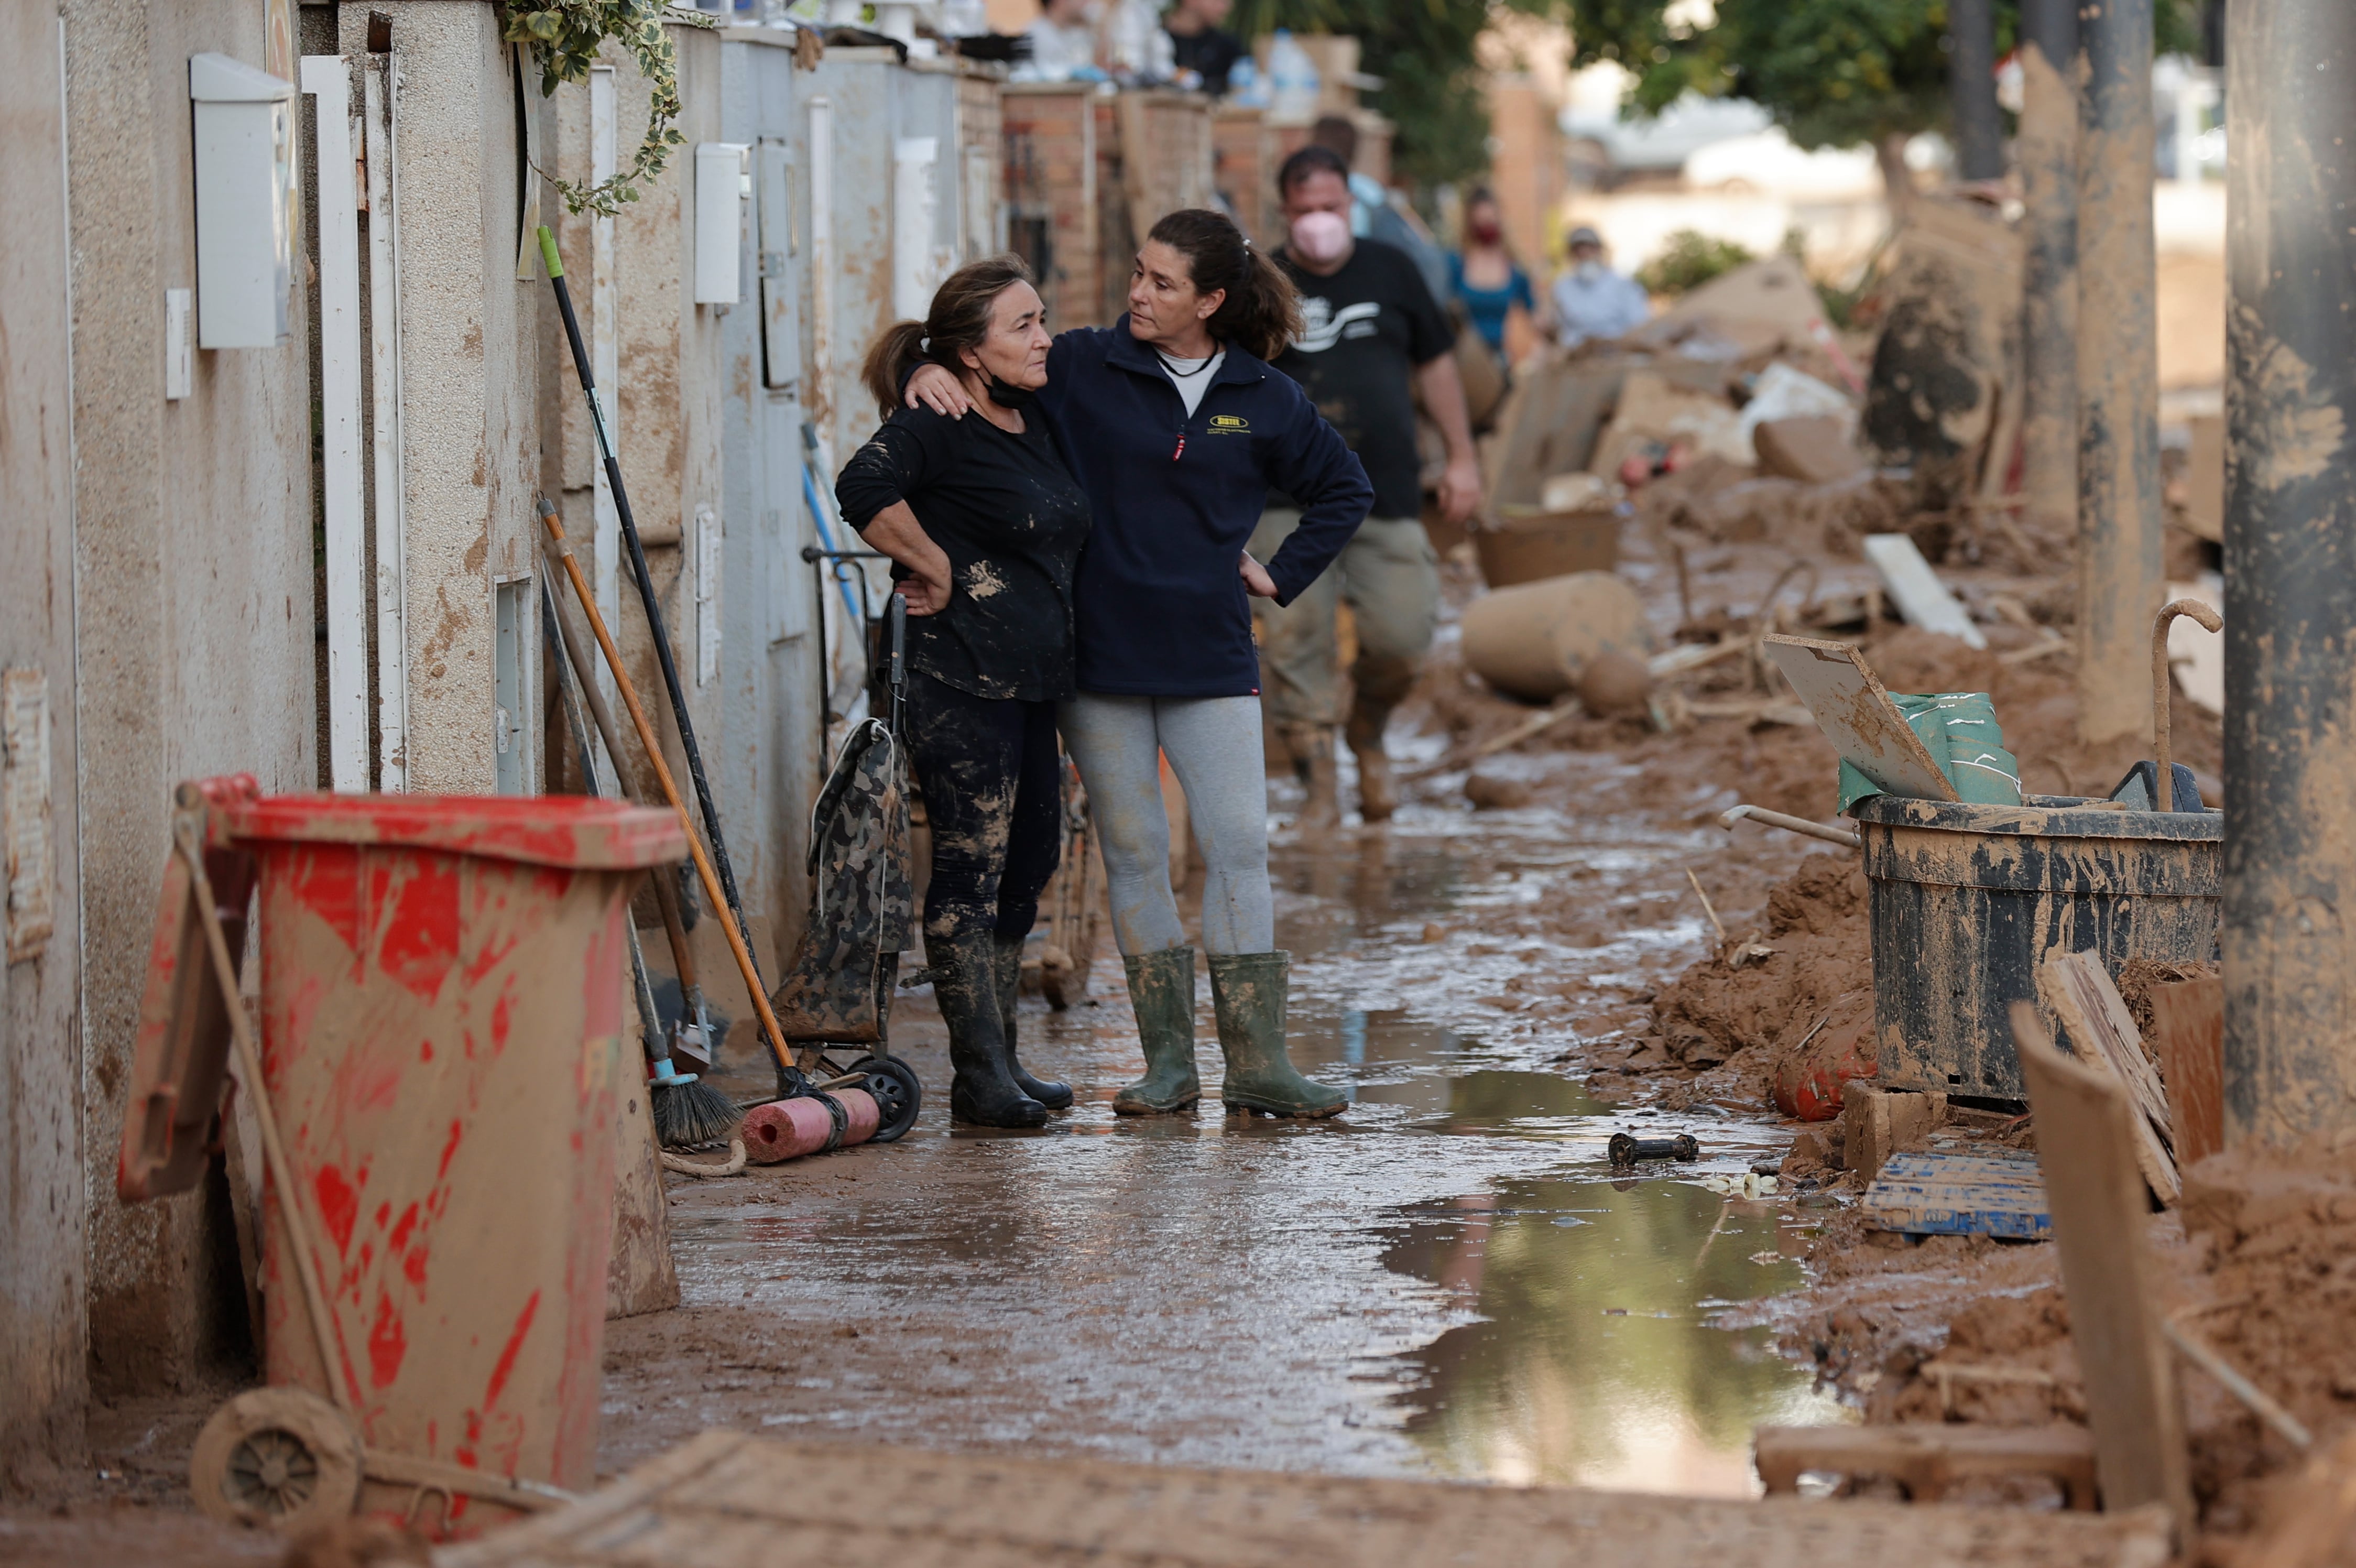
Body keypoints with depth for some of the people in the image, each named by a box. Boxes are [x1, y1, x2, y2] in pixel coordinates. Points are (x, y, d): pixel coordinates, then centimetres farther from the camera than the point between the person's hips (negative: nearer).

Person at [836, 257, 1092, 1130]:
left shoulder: (1036, 424, 14)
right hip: (960, 677, -9)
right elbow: (864, 491, -29)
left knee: (1026, 864, 11)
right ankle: (979, 1074, -5)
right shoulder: (936, 427, -12)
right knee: (970, 869, -7)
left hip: (1033, 681, 9)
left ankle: (999, 1063, 19)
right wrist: (937, 569, -17)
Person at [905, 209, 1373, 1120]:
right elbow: (988, 367, 8)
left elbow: (1345, 489, 19)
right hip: (1101, 659, 0)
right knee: (1133, 853, 3)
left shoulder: (1262, 401, 5)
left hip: (1211, 659, 0)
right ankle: (1167, 1062, 9)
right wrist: (931, 372, -14)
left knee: (1238, 846, -5)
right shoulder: (1083, 369, 0)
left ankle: (1257, 1063, -3)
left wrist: (1281, 576, 10)